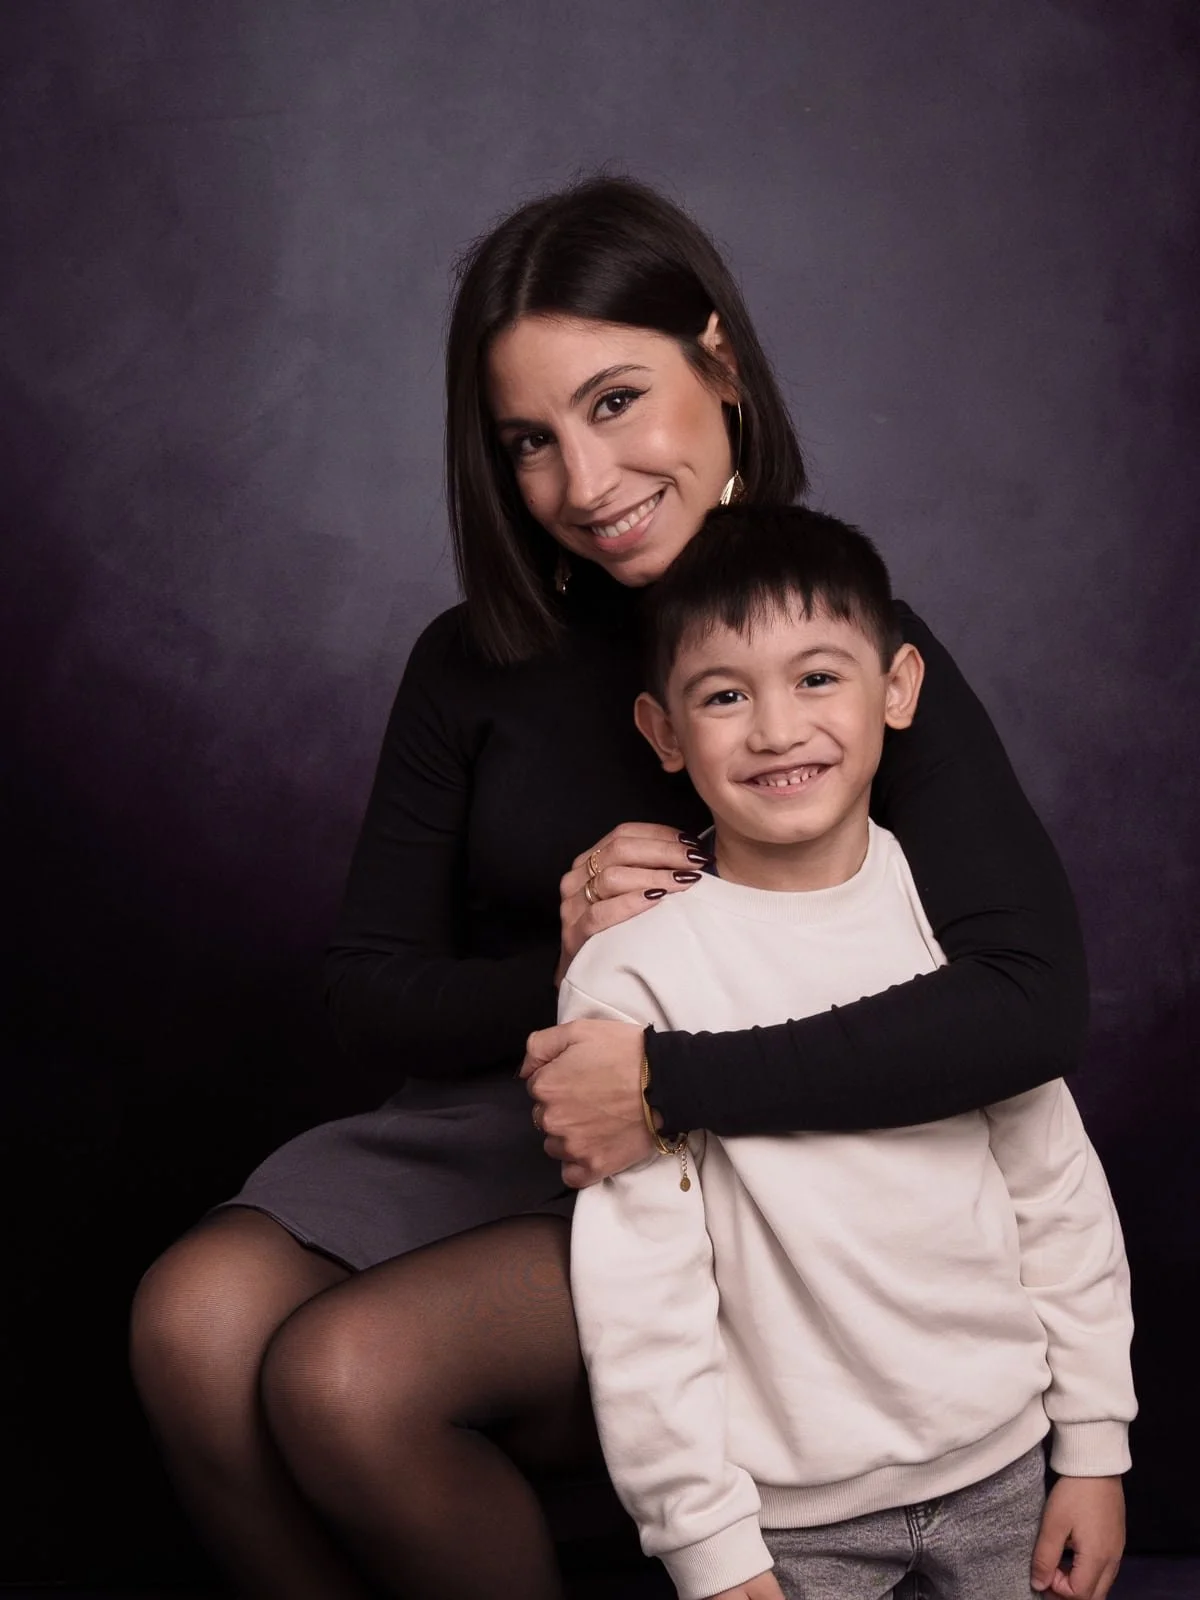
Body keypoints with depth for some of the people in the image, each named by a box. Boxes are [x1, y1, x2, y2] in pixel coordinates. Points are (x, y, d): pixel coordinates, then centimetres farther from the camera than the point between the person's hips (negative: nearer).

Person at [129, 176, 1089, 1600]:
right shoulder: (473, 668, 2)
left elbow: (1032, 997, -26)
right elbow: (370, 1004, 3)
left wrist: (665, 1078, -28)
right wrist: (555, 971, -19)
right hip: (491, 1123, 4)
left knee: (350, 1375, -25)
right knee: (194, 1323, -22)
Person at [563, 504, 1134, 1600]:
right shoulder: (633, 973, -16)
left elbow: (1059, 1189, 2)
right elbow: (639, 1295, -13)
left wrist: (1095, 1444, 5)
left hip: (1004, 1466, 3)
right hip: (795, 1511, -2)